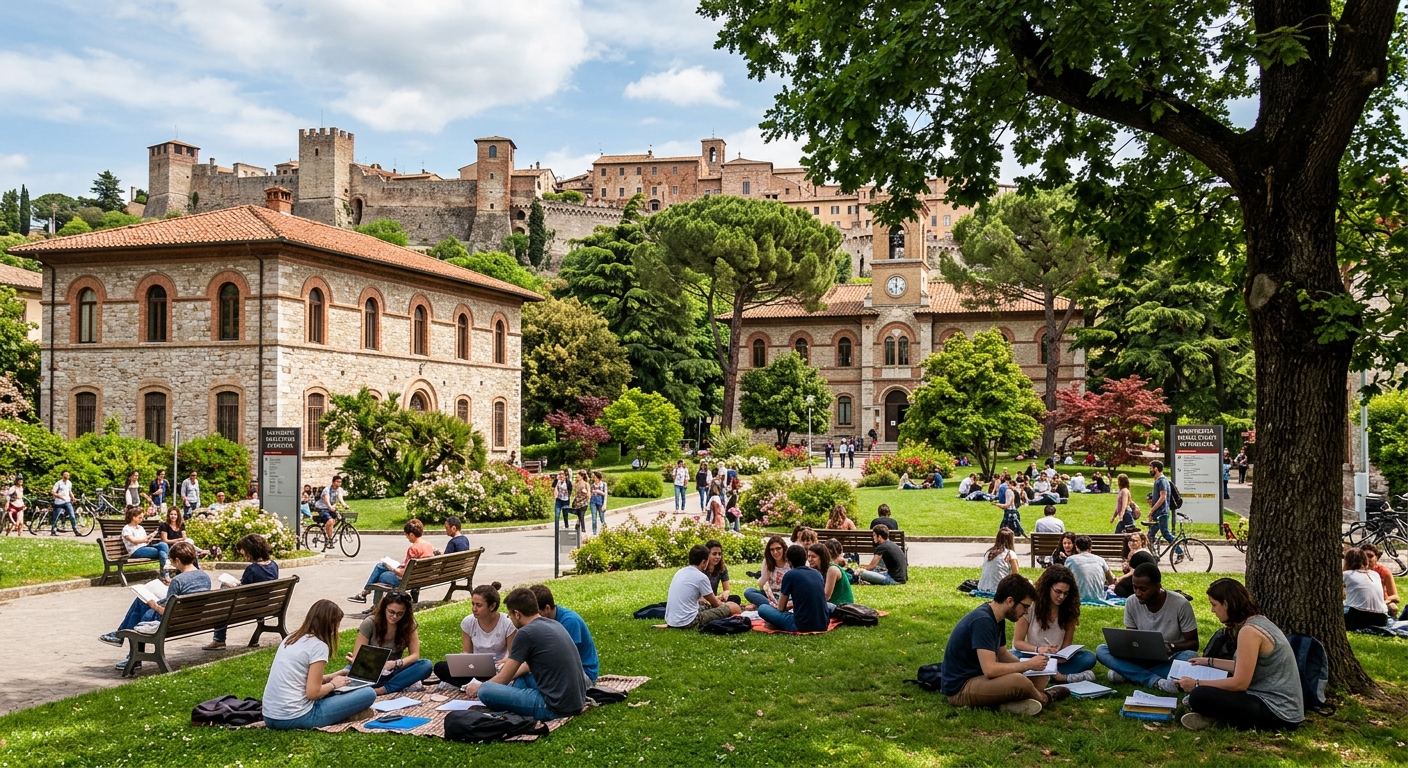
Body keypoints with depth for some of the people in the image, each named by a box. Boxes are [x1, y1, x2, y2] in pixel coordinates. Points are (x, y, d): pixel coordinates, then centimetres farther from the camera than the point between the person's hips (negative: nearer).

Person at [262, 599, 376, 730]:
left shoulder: (290, 639, 14)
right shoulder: (318, 646, -10)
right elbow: (312, 693, -15)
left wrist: (328, 678, 26)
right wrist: (333, 684, 3)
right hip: (294, 719, -9)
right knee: (368, 693, -5)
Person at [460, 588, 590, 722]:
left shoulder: (525, 633, -11)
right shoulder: (554, 624, 12)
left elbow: (504, 679, 0)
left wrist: (480, 687, 17)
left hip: (556, 707, -9)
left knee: (484, 691, -10)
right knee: (518, 679, 31)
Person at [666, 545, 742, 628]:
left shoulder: (679, 572, 11)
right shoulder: (701, 577, -10)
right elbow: (716, 603, 5)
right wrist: (724, 604, 24)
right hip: (688, 623, -8)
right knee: (735, 607, -3)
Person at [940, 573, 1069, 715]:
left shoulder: (997, 618, 6)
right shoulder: (982, 621, -25)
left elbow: (1002, 654, 18)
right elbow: (990, 669, -30)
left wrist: (1030, 663, -1)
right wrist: (1028, 664, -18)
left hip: (980, 677, 10)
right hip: (960, 688, -10)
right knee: (1018, 680, -31)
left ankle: (1013, 701, -15)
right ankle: (1042, 698, 1)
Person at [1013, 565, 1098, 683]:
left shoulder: (1069, 610, 2)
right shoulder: (1032, 605, -7)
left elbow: (1066, 643, 5)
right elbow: (1017, 642, -5)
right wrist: (1038, 650, -25)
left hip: (1057, 660, 3)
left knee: (1089, 657, -22)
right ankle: (1063, 676, -36)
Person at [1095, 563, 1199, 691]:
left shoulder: (1180, 604, -16)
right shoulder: (1132, 603, -7)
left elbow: (1193, 643, -9)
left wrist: (1171, 646, -28)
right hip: (1142, 659, 3)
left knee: (1190, 657, -37)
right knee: (1101, 650, -20)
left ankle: (1127, 673, -27)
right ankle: (1155, 680, -34)